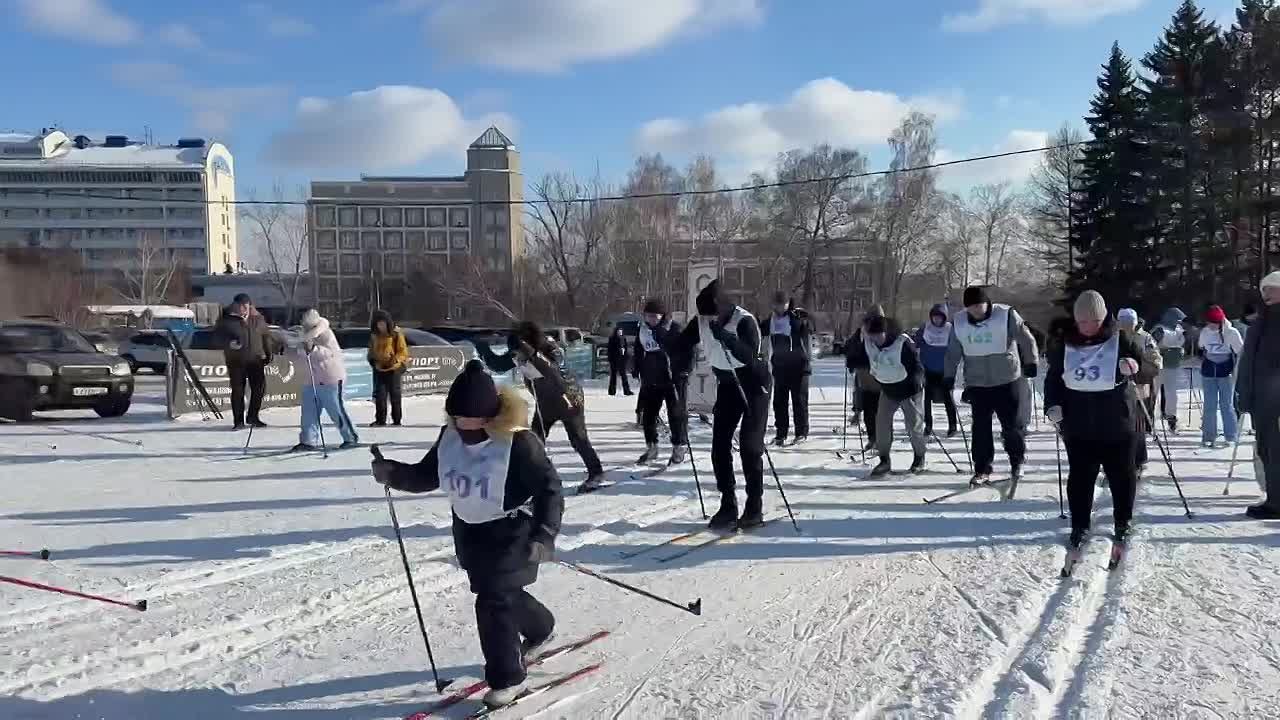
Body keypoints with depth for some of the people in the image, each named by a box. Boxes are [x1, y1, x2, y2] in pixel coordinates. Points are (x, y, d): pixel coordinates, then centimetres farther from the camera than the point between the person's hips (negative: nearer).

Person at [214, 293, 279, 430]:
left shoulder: (257, 319, 9)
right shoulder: (226, 320, -1)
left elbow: (266, 336, 17)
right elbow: (218, 335, -2)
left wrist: (270, 352, 15)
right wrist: (229, 342, -20)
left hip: (256, 360, 3)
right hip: (236, 361, -3)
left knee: (259, 388, 1)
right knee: (237, 390, -1)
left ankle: (253, 416, 18)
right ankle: (238, 421, 8)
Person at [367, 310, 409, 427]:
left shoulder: (396, 334, -7)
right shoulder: (374, 335, 8)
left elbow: (403, 351, -8)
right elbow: (372, 350, 22)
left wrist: (396, 359, -23)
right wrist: (372, 359, 5)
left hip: (393, 369, -4)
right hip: (379, 369, 4)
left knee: (394, 395, 5)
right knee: (380, 395, 1)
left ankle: (397, 420, 14)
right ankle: (380, 420, 6)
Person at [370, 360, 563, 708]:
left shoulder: (518, 442, -26)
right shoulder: (450, 435, -7)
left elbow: (549, 489, -21)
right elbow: (426, 475, 5)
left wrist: (543, 536, -31)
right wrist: (392, 473, -12)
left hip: (511, 532, -7)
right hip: (469, 531, 7)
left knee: (493, 602, -9)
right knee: (501, 593, 22)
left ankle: (507, 678, 12)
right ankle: (539, 628, 52)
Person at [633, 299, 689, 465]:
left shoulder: (674, 328, -10)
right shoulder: (642, 330, 6)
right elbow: (638, 353, 16)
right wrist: (638, 371, 14)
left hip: (671, 378, -5)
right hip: (650, 381, 5)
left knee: (676, 414, 1)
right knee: (648, 414, 9)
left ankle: (679, 448, 12)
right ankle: (651, 448, 21)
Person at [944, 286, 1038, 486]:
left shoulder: (1006, 316, -10)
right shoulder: (959, 322, 0)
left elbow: (1026, 339, -3)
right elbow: (953, 353, 10)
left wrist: (1031, 362, -6)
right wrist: (949, 377, 10)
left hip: (1007, 381, -2)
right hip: (977, 383, 3)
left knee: (1011, 424, 3)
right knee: (981, 427, 2)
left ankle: (1017, 463, 25)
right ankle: (982, 470, 11)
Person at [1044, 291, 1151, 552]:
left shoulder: (1121, 341, -6)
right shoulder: (1065, 346, 1)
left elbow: (1150, 370, -6)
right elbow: (1052, 379, 11)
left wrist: (1136, 366, -29)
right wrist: (1053, 405, -5)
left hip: (1118, 425, -2)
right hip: (1078, 427, 2)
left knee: (1122, 474, 11)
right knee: (1080, 477, 6)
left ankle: (1123, 522, 28)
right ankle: (1079, 524, 18)